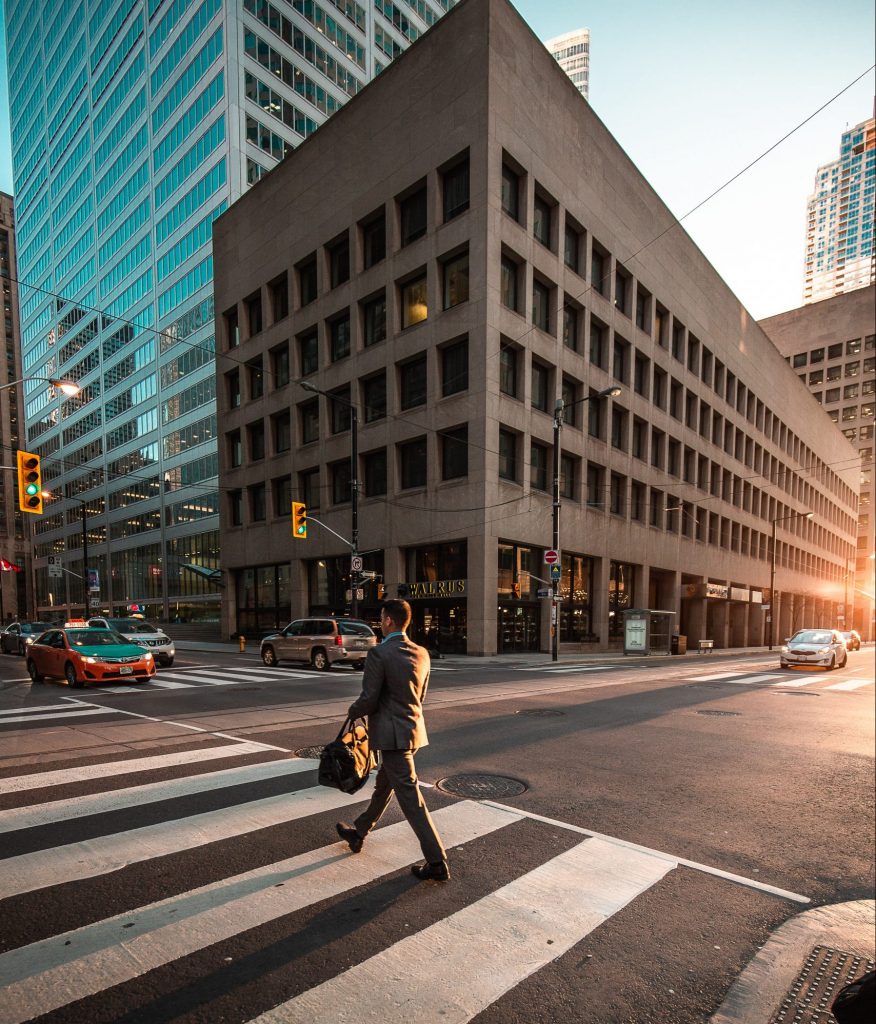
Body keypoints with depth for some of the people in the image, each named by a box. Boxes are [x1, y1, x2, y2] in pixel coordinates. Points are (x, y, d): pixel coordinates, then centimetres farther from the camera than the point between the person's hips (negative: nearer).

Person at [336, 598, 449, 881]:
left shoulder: (379, 653, -19)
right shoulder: (421, 653, 4)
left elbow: (369, 700, -17)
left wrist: (353, 711, 3)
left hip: (393, 734, -8)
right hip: (413, 728, 8)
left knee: (410, 797, -2)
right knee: (383, 785, 24)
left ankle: (437, 862, 3)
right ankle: (358, 832, 44)